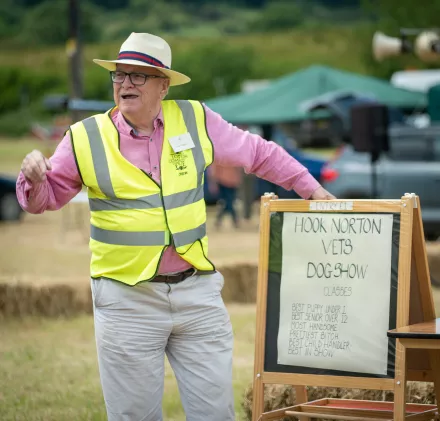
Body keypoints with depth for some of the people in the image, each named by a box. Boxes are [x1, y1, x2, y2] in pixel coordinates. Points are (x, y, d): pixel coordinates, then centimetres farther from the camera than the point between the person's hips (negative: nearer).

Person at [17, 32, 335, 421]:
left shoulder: (195, 120, 3)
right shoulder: (86, 138, -1)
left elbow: (258, 154, 16)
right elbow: (45, 199, 8)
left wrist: (311, 188, 20)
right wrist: (35, 178, -14)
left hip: (198, 290, 2)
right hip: (127, 298, -2)